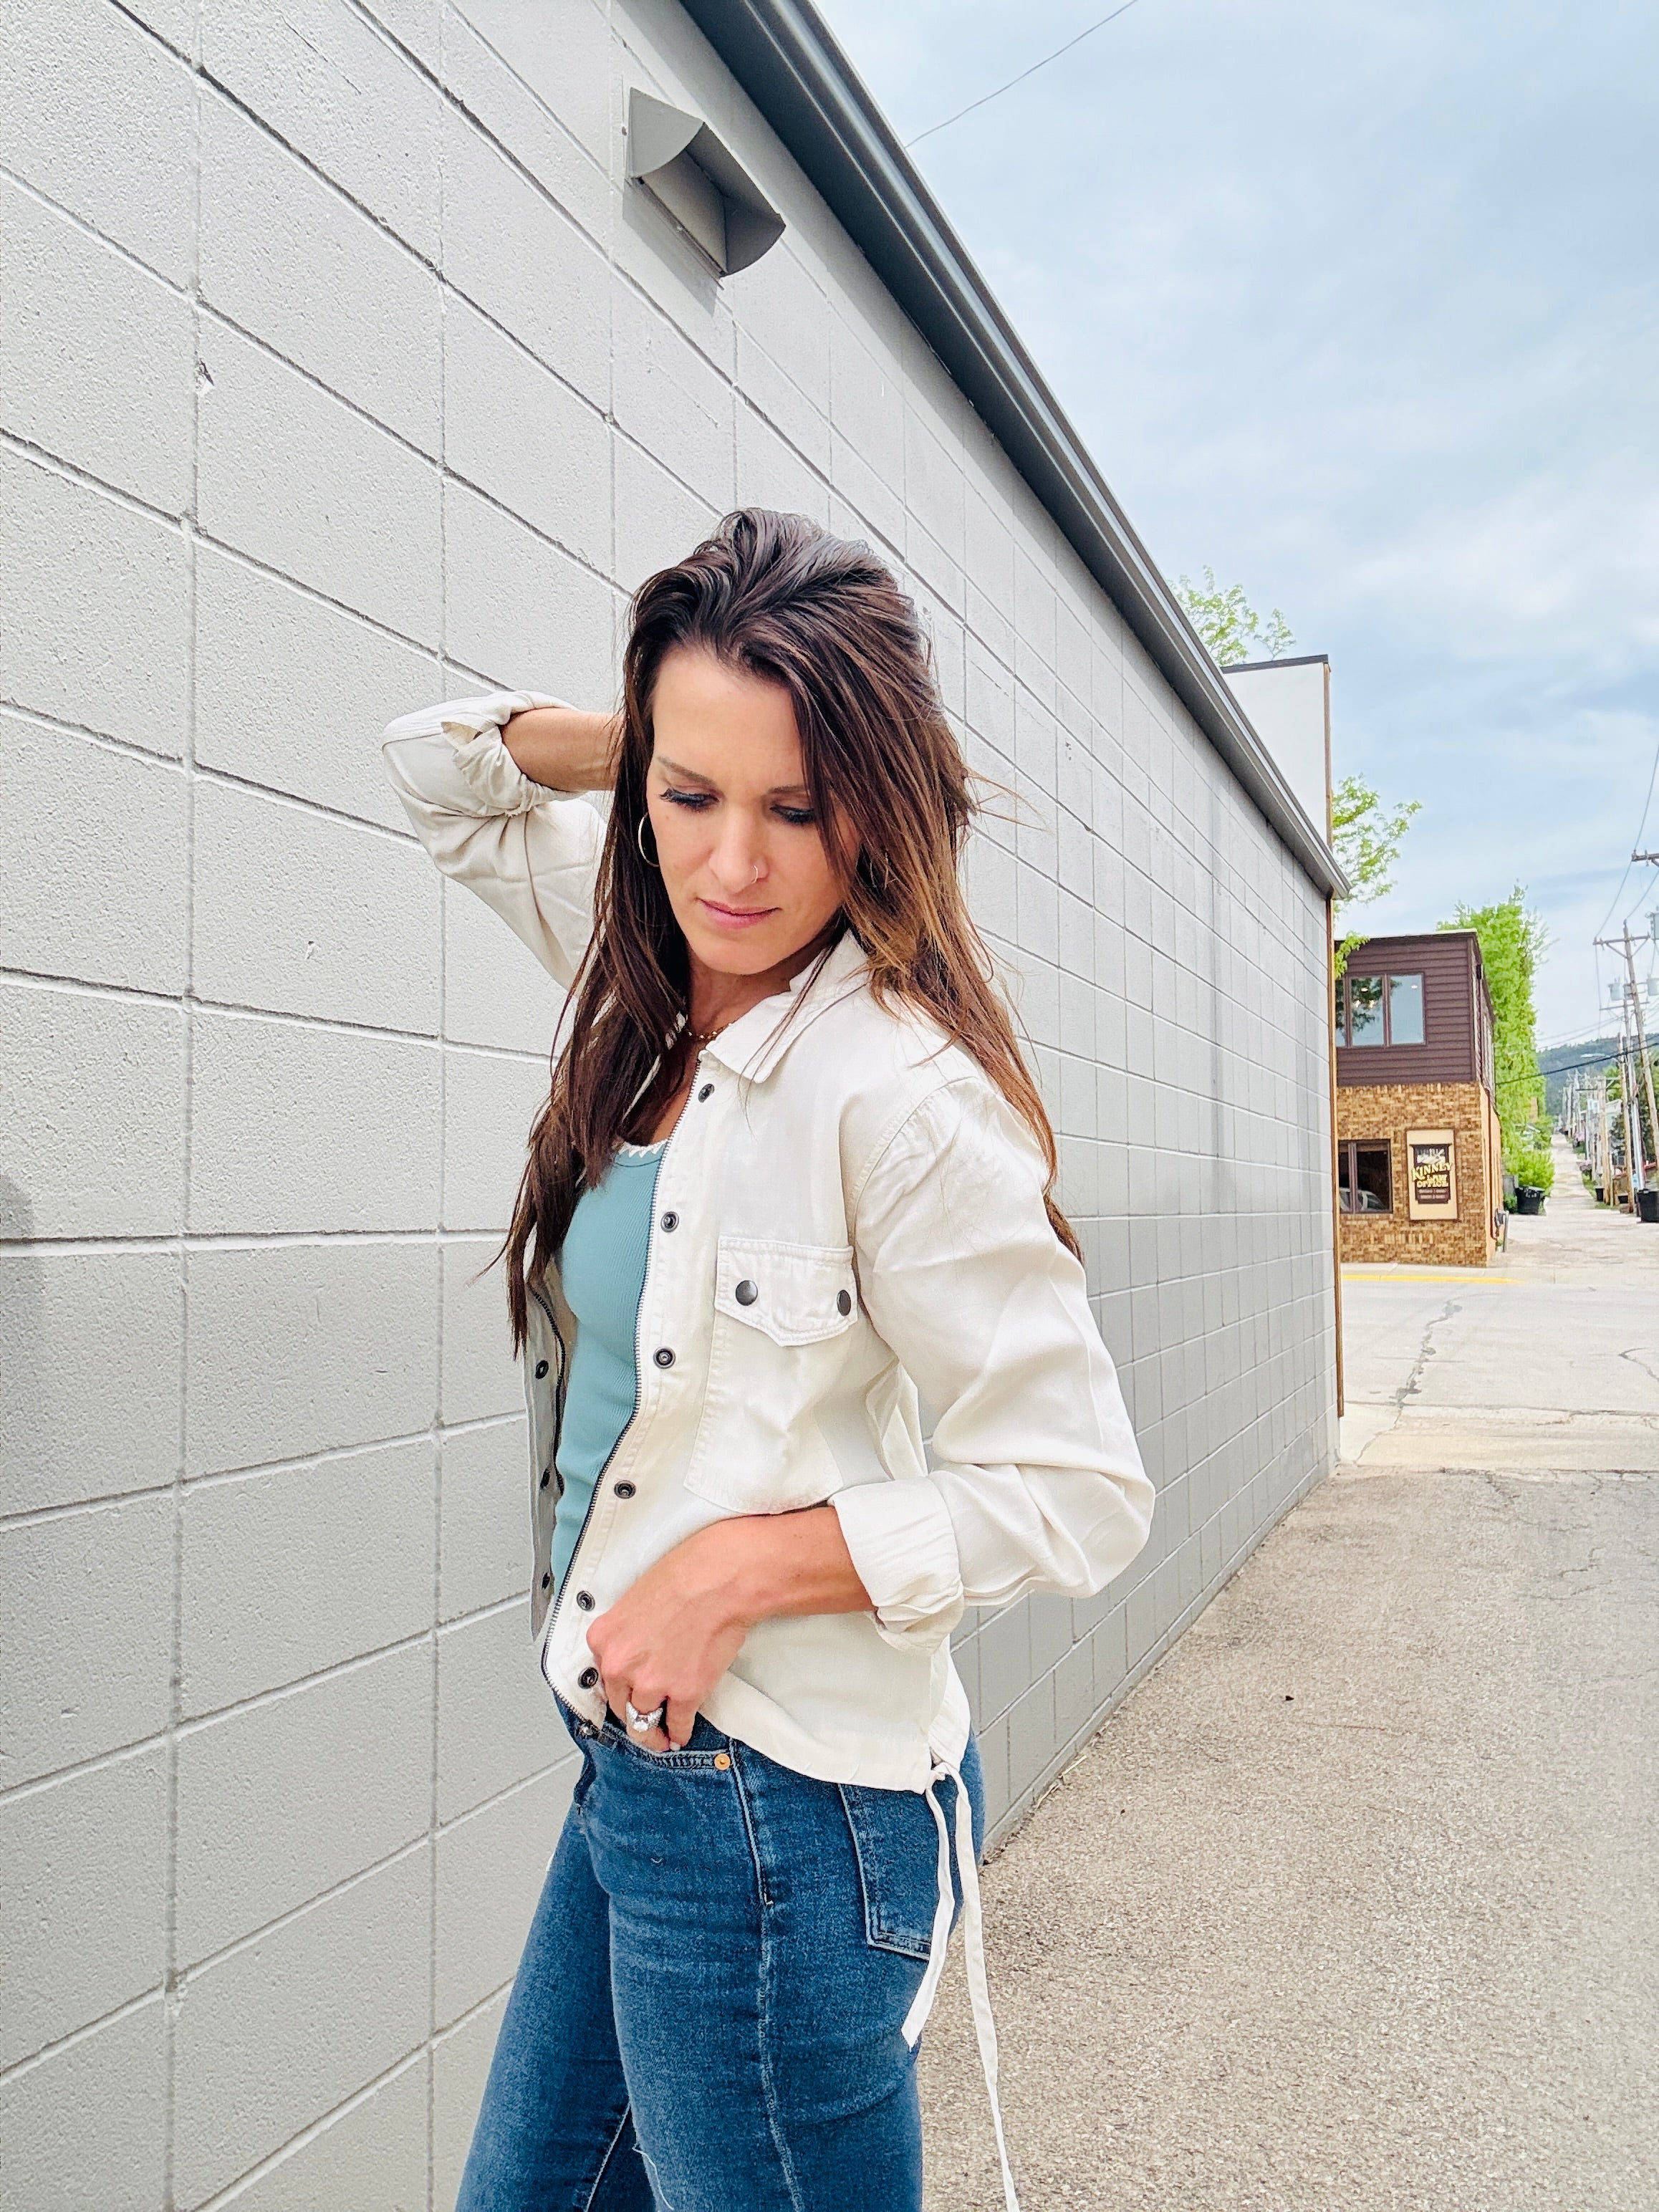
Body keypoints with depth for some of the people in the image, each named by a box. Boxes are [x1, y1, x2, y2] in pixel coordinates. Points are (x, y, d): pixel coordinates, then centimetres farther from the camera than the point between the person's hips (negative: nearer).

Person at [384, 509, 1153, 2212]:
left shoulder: (903, 1095, -22)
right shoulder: (650, 981, 2)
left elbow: (1077, 1495, -19)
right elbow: (443, 771, 16)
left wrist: (740, 1564, -19)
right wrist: (680, 747, 0)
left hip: (778, 1809, -8)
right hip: (628, 1759, 8)